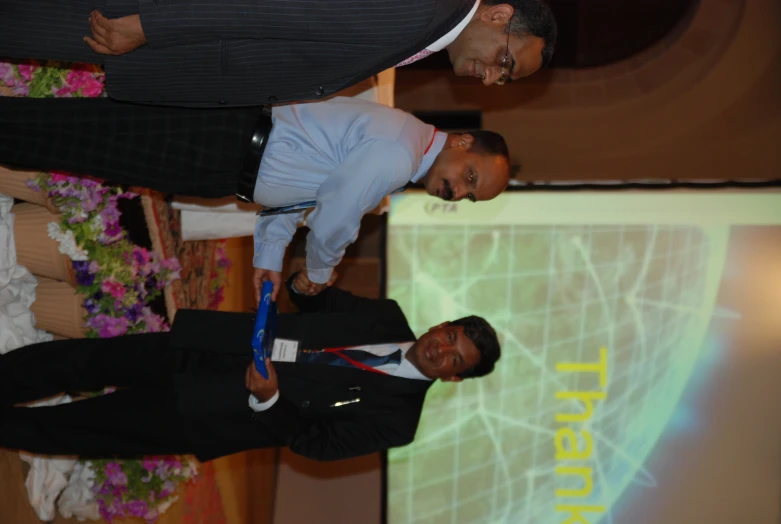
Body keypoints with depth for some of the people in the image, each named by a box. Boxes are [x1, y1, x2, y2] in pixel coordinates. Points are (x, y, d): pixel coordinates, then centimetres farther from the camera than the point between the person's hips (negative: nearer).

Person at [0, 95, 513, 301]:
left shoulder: (402, 139, 11)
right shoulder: (394, 158, -20)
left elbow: (301, 181, 17)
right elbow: (332, 225, -15)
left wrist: (271, 257, 17)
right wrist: (320, 273, 7)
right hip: (221, 160, -8)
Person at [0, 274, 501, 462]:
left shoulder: (395, 416, -13)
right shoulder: (389, 318, 0)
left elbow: (314, 441, -17)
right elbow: (314, 299, 14)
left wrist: (269, 400, -30)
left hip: (206, 416, -4)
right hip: (201, 349, 4)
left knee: (83, 429, -3)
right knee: (88, 361, 2)